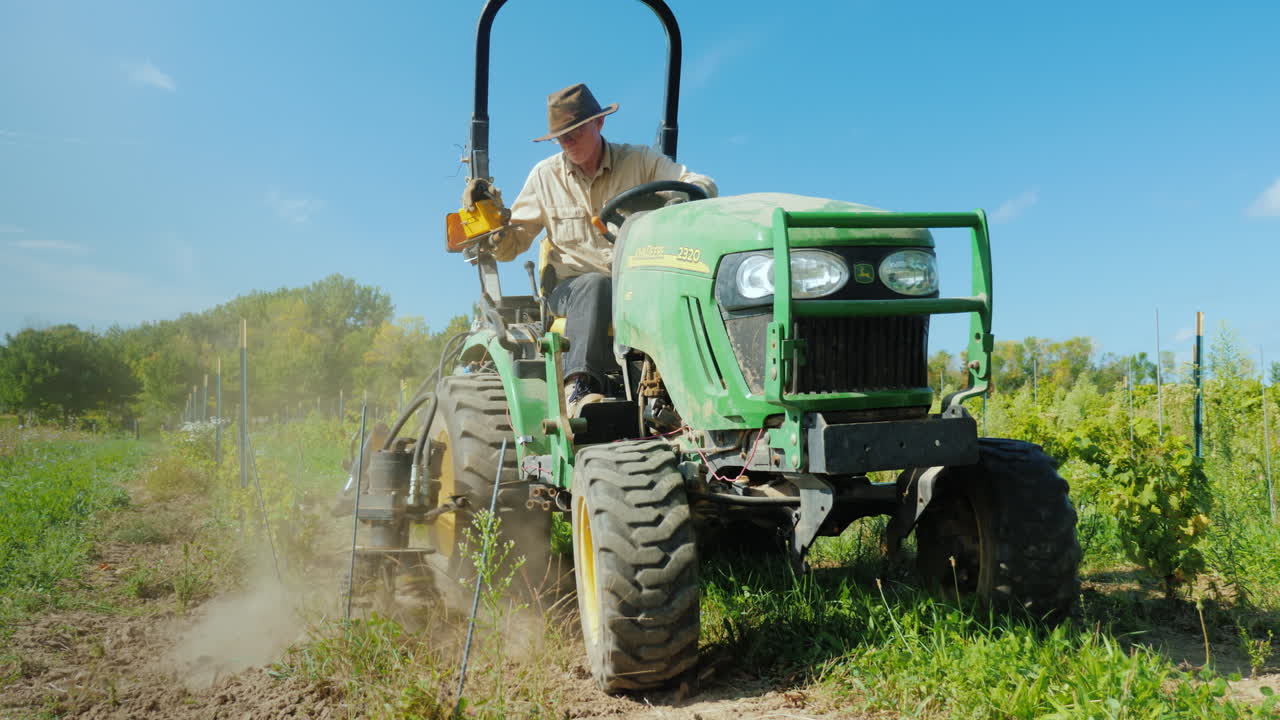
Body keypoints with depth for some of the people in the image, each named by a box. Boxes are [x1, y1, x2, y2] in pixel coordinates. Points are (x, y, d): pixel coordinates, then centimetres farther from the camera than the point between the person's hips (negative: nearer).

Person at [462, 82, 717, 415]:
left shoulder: (639, 161, 7)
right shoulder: (545, 176, 11)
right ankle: (579, 385, -47)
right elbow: (509, 247, 11)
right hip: (570, 286, 0)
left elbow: (704, 187, -2)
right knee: (596, 286, -37)